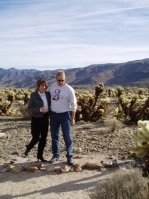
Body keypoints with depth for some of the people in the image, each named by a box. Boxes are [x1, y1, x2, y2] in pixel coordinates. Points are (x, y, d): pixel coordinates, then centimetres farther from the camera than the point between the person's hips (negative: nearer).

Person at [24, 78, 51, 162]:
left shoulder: (48, 94, 4)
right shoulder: (33, 95, -6)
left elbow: (51, 104, 15)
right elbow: (29, 107, -8)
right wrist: (40, 109, -21)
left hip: (45, 118, 4)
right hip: (36, 119, -4)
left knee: (43, 138, 8)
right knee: (36, 137, -3)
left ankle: (40, 155, 22)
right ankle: (28, 148, 29)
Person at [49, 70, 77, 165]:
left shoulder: (69, 89, -13)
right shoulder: (52, 86, 1)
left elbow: (73, 105, -8)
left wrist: (72, 118, -8)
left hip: (64, 115, -4)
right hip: (53, 114, 4)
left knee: (67, 137, 1)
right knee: (54, 136, 13)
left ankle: (70, 156, 12)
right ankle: (56, 154, 26)